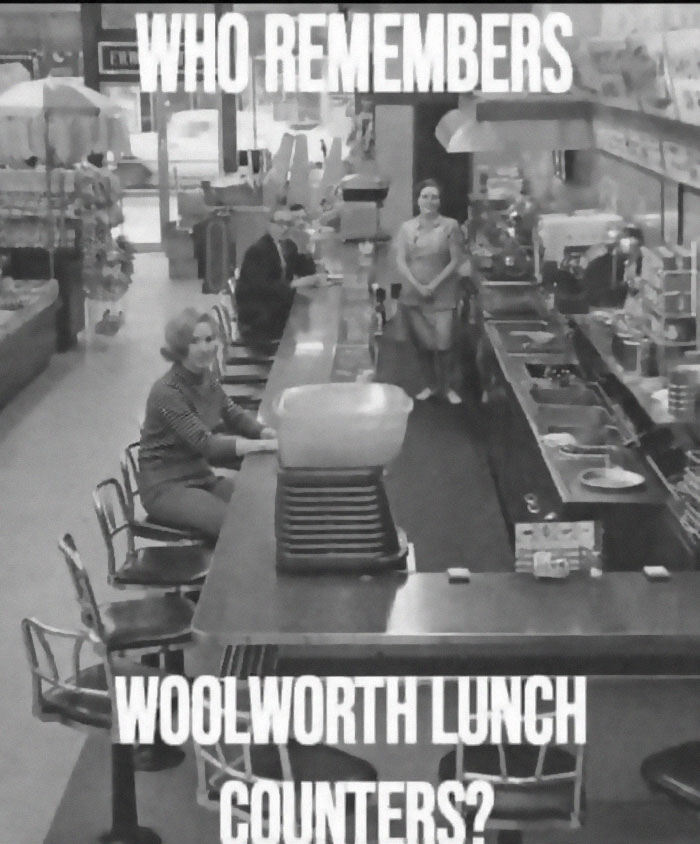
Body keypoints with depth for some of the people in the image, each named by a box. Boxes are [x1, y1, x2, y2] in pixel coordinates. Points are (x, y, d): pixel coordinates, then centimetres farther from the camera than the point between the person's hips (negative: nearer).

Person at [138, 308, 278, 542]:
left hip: (202, 478, 7)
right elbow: (206, 444, -25)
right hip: (165, 488, -7)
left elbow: (236, 417, 12)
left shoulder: (206, 380, 5)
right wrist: (265, 445, -30)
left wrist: (270, 433, -9)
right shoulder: (167, 392, -20)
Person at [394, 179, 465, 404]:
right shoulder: (407, 228, 6)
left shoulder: (450, 226, -1)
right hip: (413, 295, 2)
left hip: (443, 295, -2)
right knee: (422, 344, 3)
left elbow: (455, 260, -3)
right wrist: (418, 286, -10)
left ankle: (447, 386, 9)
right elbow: (401, 261, 2)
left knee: (444, 344, -9)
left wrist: (434, 284, -11)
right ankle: (430, 385, 21)